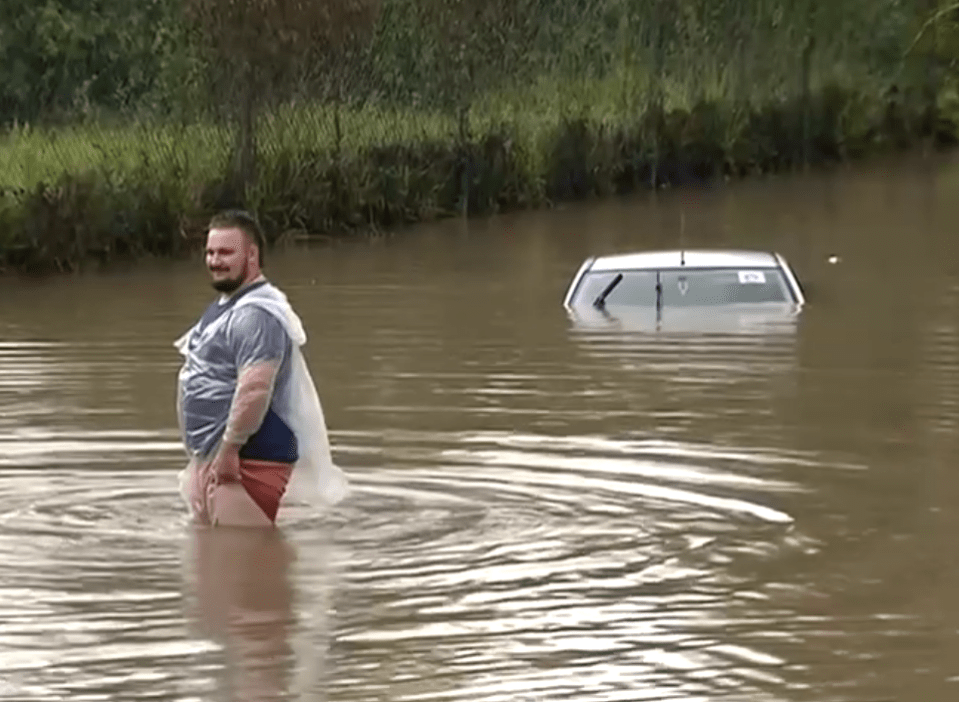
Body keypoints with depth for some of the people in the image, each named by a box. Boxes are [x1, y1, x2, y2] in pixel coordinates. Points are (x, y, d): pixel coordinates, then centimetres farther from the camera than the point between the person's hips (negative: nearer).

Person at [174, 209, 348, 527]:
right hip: (209, 458, 11)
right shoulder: (224, 306, 17)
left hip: (248, 462, -11)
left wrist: (229, 448, -26)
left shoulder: (256, 315, -19)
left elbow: (255, 388, -30)